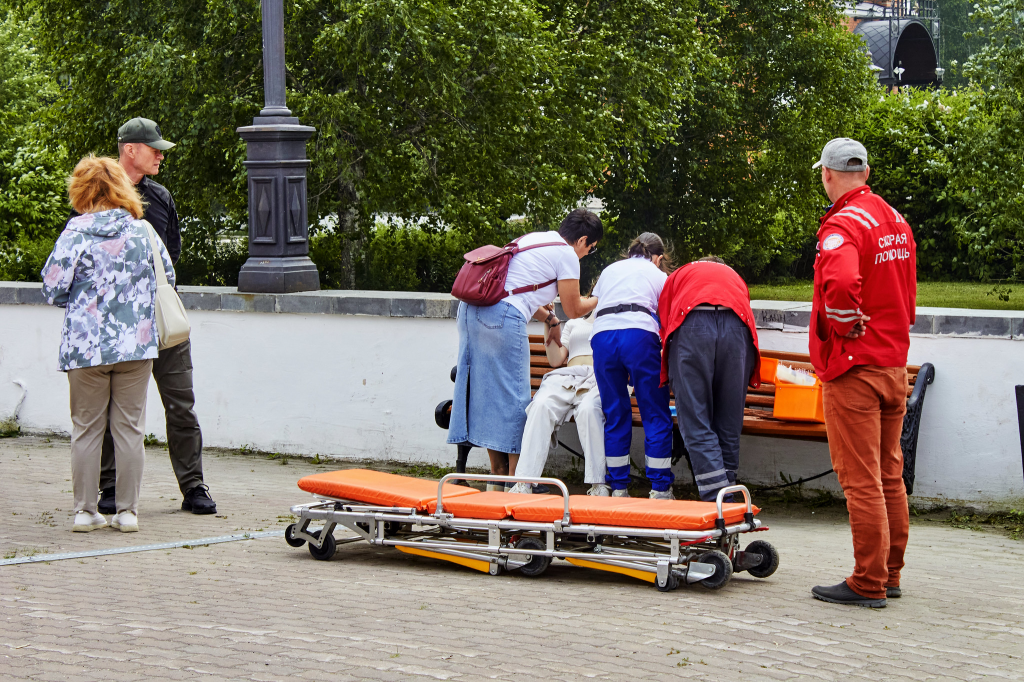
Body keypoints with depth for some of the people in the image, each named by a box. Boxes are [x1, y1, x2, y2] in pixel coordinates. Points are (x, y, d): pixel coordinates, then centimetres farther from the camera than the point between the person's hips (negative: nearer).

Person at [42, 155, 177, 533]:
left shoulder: (76, 233, -8)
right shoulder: (142, 230, 2)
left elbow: (53, 288, -7)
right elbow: (168, 276, 13)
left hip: (86, 345, -2)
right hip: (136, 345, 2)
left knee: (86, 429, 9)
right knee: (130, 429, 8)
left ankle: (85, 511, 11)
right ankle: (127, 512, 10)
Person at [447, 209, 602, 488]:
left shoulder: (532, 238, 25)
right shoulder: (567, 254, 1)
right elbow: (573, 309, 9)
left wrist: (549, 318, 46)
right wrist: (601, 300, 28)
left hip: (470, 309, 9)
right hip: (503, 318, -9)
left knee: (485, 390, 12)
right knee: (513, 396, 0)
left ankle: (498, 475, 18)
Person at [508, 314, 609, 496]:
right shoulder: (573, 324, 33)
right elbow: (556, 360, 21)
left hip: (600, 379, -2)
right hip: (566, 377, 2)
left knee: (588, 408, -40)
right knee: (541, 405, -33)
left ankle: (599, 486, -39)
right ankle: (523, 483, -41)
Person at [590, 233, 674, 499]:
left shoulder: (609, 270, 32)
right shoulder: (658, 276, 23)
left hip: (601, 336, 3)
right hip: (639, 334, -3)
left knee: (615, 416, 11)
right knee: (656, 416, 3)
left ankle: (618, 489, 12)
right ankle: (660, 490, 3)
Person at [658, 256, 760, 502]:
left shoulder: (678, 276, 34)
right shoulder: (735, 278, 38)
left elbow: (664, 327, 26)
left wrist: (672, 380, 36)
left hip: (691, 326, -2)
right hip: (737, 327, 2)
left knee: (695, 425, -3)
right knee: (729, 426, 9)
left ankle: (715, 499, -15)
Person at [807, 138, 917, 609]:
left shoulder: (842, 225, -16)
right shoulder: (896, 222, 11)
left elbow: (840, 283, -35)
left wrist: (846, 328, -19)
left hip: (854, 369, -8)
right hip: (895, 365, 8)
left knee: (860, 479, -5)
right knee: (889, 476, 14)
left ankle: (868, 583, -3)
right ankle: (889, 574, 22)